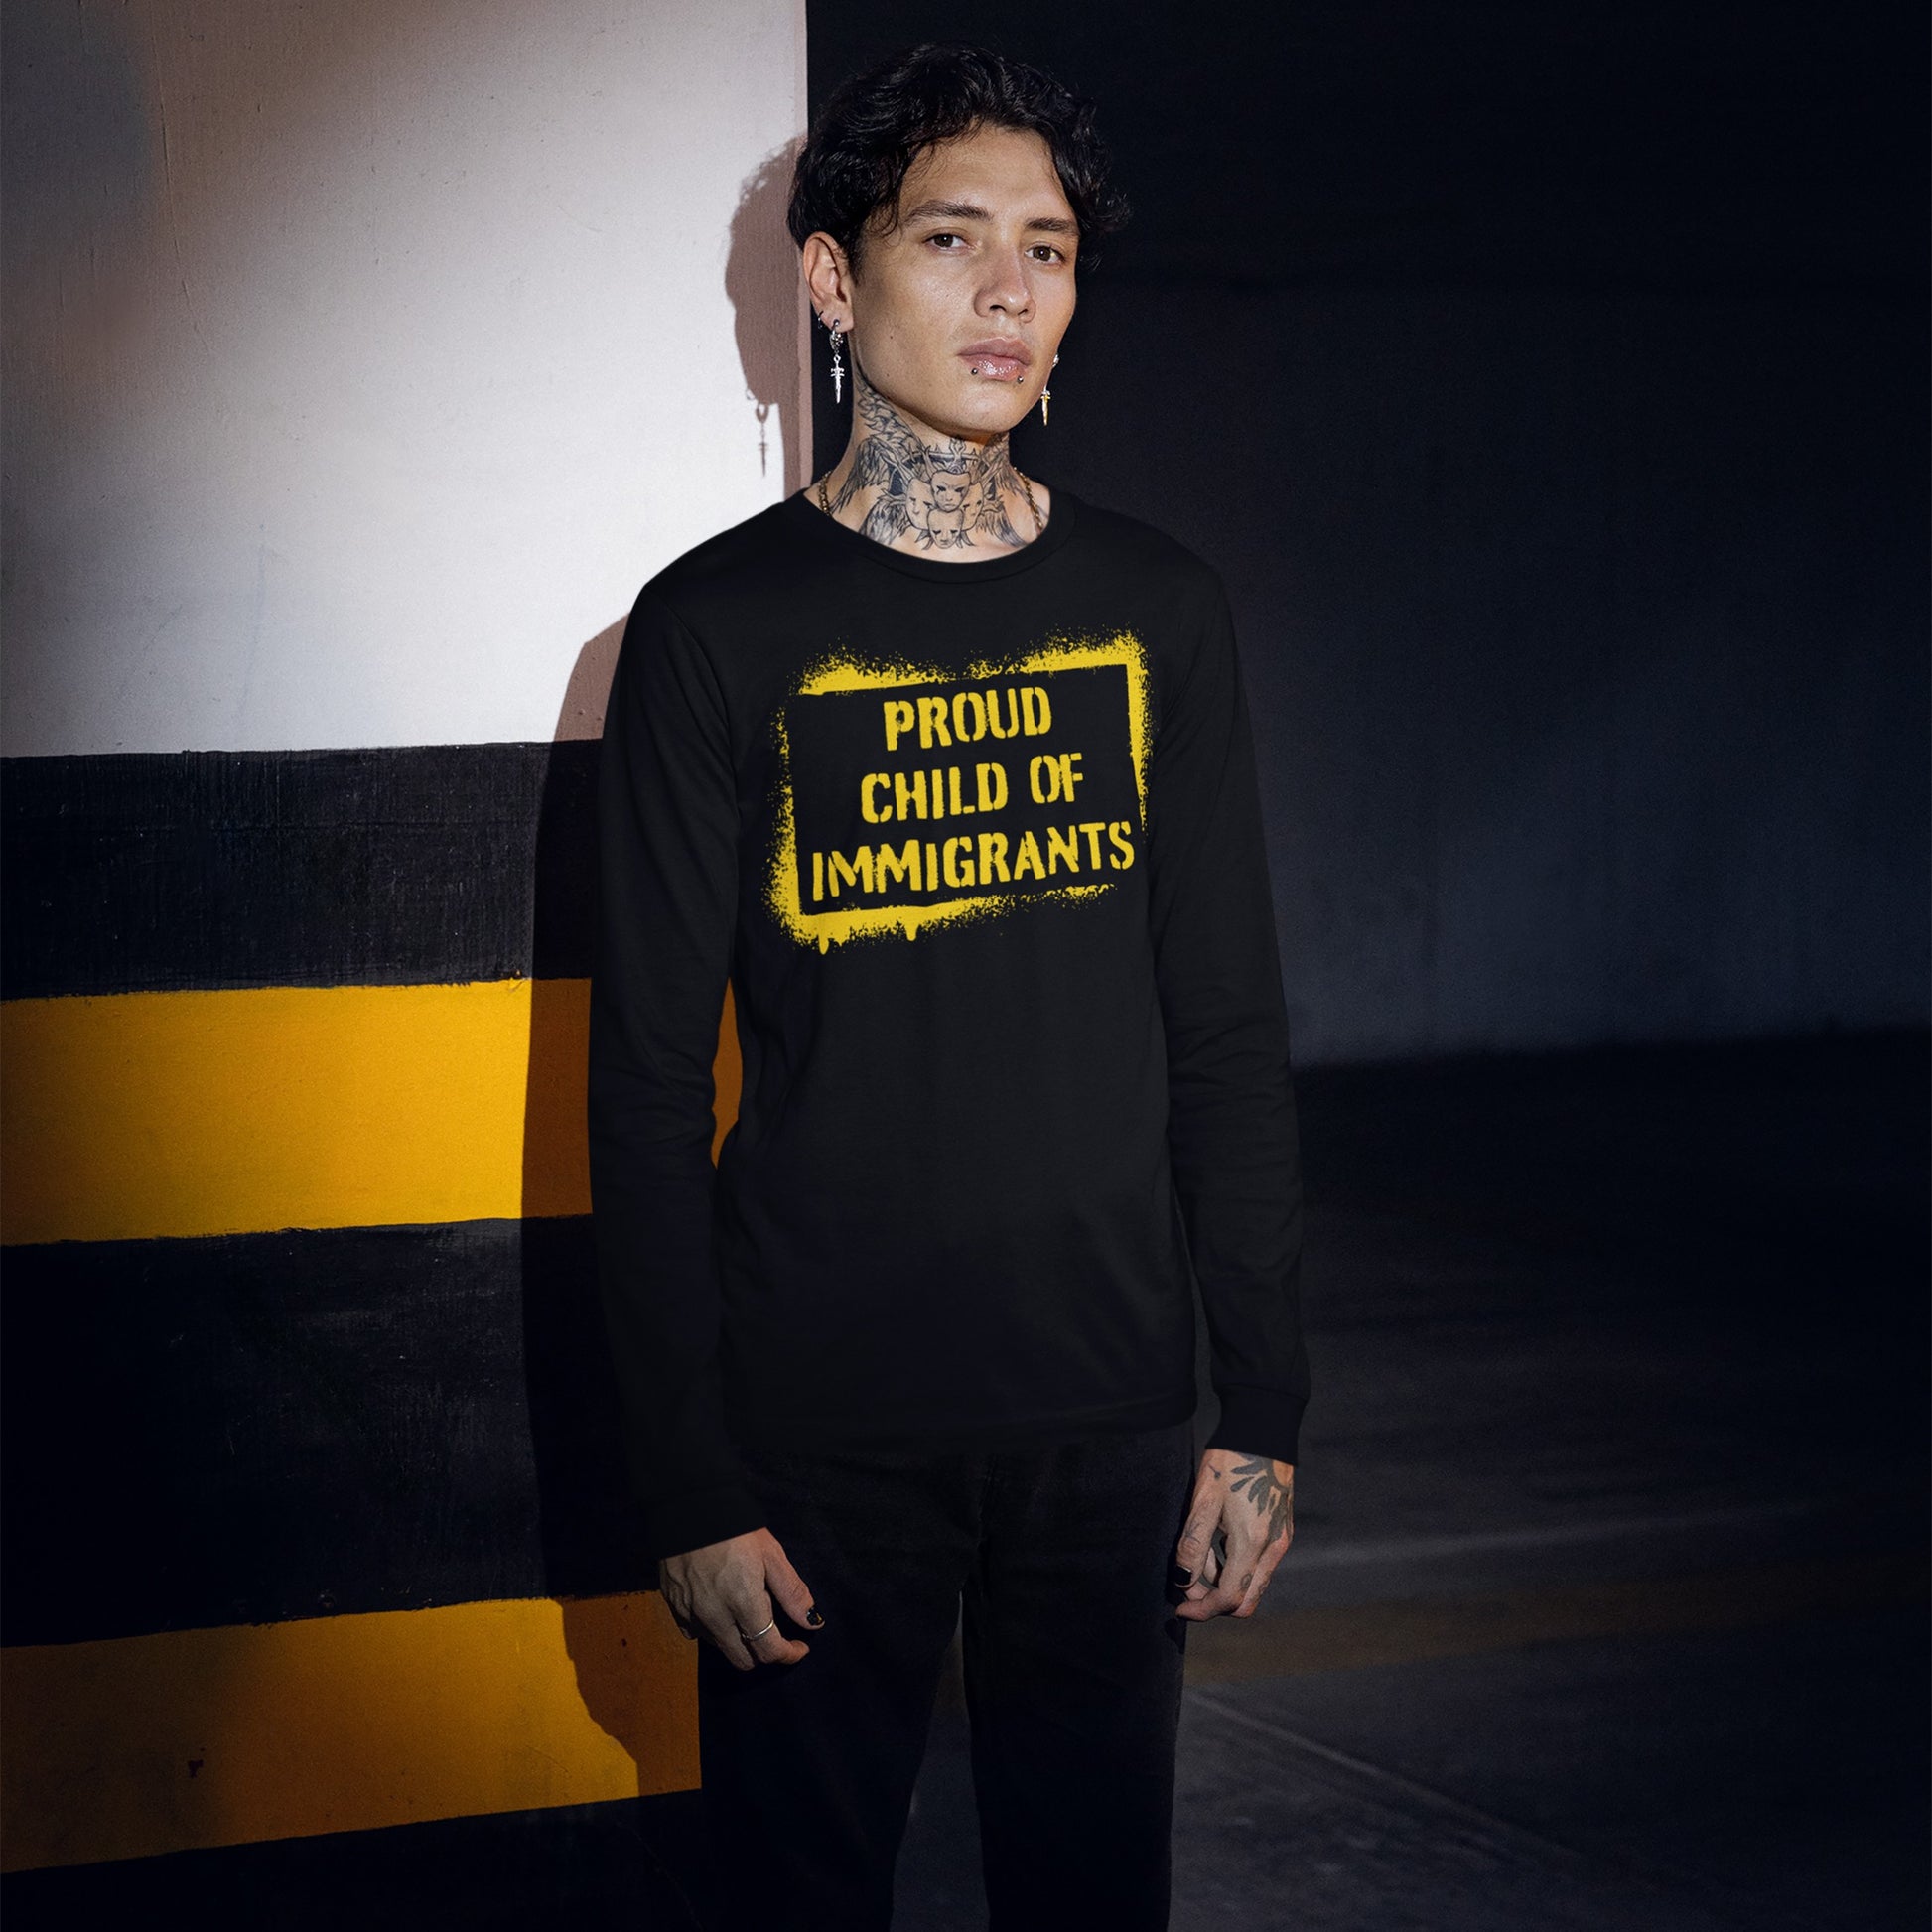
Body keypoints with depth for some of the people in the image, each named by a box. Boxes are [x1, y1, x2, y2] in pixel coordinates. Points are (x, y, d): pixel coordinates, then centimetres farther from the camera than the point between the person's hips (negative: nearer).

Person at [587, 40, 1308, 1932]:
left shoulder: (1156, 609, 5)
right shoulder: (721, 627, -4)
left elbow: (1230, 1038, 7)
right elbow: (644, 1085, -5)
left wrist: (1261, 1413, 4)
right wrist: (689, 1487, -9)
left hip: (1113, 1417, 3)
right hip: (819, 1423, -3)